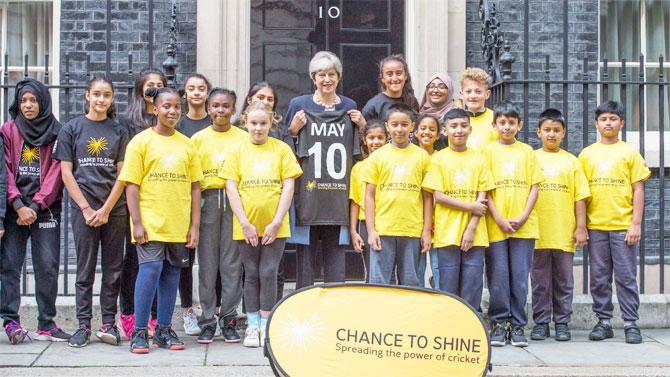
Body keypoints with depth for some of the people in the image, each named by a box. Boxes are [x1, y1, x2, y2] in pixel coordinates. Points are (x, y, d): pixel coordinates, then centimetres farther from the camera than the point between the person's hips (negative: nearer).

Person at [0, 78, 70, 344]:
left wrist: (35, 206, -9)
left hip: (45, 209, 0)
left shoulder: (56, 133, 5)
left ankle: (46, 324, 3)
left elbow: (56, 173, -1)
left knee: (48, 266, -2)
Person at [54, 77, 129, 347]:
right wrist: (86, 209, -7)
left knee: (113, 268, 3)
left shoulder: (119, 132, 9)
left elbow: (123, 174, 3)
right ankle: (83, 325, 7)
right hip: (83, 207, -1)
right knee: (85, 268, 2)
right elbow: (66, 173, 1)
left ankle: (108, 324, 10)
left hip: (114, 208, 1)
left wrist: (106, 209, -7)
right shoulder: (71, 129, 6)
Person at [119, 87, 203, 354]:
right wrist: (137, 222, -11)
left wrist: (195, 225, 6)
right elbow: (132, 184, -4)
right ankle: (139, 332, 0)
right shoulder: (141, 141, 0)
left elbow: (195, 186, 11)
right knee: (150, 269, -11)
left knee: (172, 274, 8)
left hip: (179, 226, 4)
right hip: (150, 224, -4)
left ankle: (164, 330, 19)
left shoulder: (186, 144, 11)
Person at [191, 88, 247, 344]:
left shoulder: (244, 138, 7)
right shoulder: (198, 138, 8)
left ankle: (229, 319, 10)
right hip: (208, 201, 0)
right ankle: (207, 320, 9)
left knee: (232, 262, 2)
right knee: (207, 262, 2)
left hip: (236, 201, 0)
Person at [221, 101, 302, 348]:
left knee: (268, 274, 0)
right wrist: (245, 223, -8)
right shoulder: (237, 151, 3)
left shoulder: (281, 149, 3)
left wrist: (276, 222, -8)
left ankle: (266, 326, 10)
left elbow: (288, 186, -1)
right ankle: (252, 326, 16)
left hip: (274, 226, -1)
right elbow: (231, 188, -1)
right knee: (251, 275, 7)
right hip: (246, 226, 1)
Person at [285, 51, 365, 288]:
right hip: (307, 192, -2)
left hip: (338, 195, 2)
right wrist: (294, 129, -10)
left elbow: (357, 151, 18)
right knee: (305, 252, 0)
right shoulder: (299, 105, 3)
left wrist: (361, 128, 2)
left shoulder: (349, 107, 11)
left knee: (336, 252, 7)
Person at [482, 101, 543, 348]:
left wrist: (523, 217, -7)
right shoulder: (488, 151, 5)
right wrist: (500, 219, -9)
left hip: (524, 225, 1)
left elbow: (535, 186, 6)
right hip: (495, 225, -1)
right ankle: (499, 323, 11)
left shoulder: (527, 151, 10)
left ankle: (517, 325, 10)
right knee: (498, 278, 0)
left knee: (520, 278, 2)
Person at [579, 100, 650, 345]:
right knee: (598, 278, 6)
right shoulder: (587, 154, 9)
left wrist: (636, 224, -6)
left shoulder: (629, 153, 4)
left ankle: (631, 324, 7)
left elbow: (638, 190, 2)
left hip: (623, 226, -2)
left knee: (626, 277, 1)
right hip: (595, 226, 2)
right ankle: (603, 322, 15)